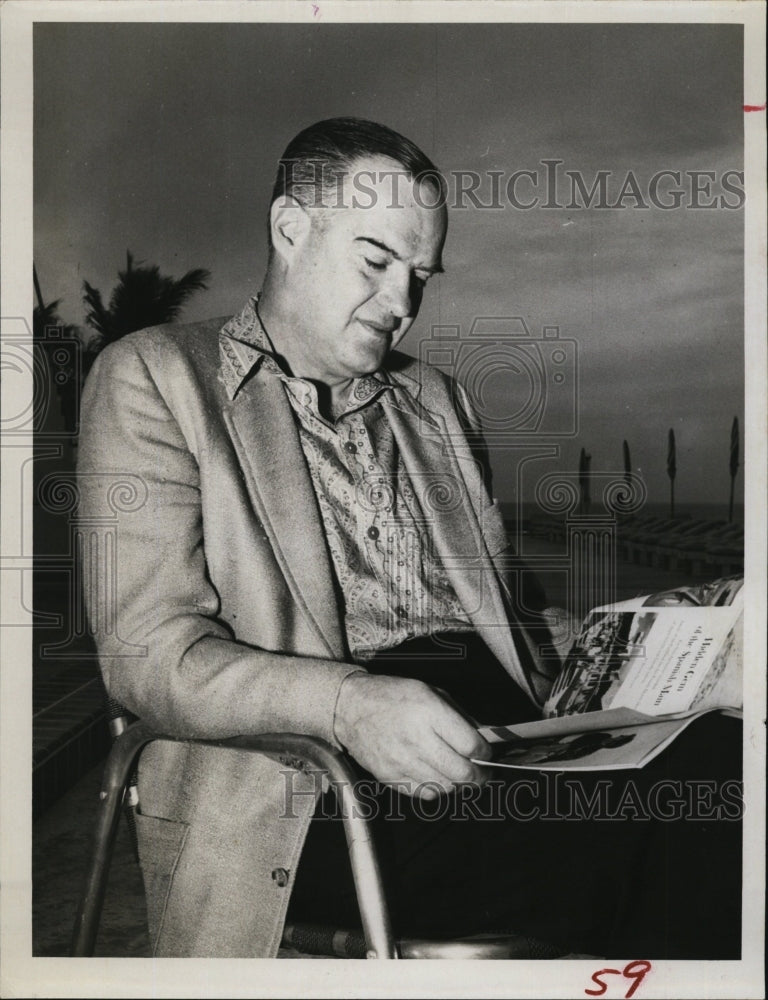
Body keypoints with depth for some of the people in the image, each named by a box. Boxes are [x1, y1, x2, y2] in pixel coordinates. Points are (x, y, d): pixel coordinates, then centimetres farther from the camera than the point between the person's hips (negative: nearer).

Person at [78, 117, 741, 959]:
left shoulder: (440, 403, 23)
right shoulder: (154, 377, 5)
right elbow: (148, 650, -6)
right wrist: (346, 702, -24)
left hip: (486, 768, 6)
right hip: (303, 811, -5)